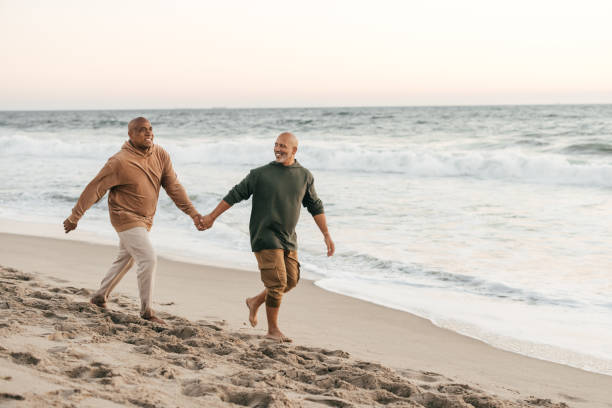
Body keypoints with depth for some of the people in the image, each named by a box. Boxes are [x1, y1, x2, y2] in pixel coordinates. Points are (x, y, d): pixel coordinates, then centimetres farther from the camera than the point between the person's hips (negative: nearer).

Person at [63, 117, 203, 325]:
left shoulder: (161, 155, -4)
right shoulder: (120, 162, -22)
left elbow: (173, 186, 2)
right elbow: (94, 189, -15)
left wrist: (193, 213, -5)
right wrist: (74, 217, -11)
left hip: (144, 220, 8)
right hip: (126, 218, -8)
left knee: (125, 259, 21)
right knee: (148, 259, -15)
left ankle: (100, 296, 38)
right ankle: (146, 310, -4)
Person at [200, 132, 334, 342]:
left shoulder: (305, 176, 7)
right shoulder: (261, 174, -4)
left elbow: (315, 207, 15)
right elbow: (235, 195, 2)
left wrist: (327, 235, 12)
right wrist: (212, 216, 3)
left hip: (288, 239, 5)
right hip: (265, 236, -5)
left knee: (291, 281, 4)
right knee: (277, 282, -10)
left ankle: (256, 301, 27)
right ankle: (272, 330, 2)